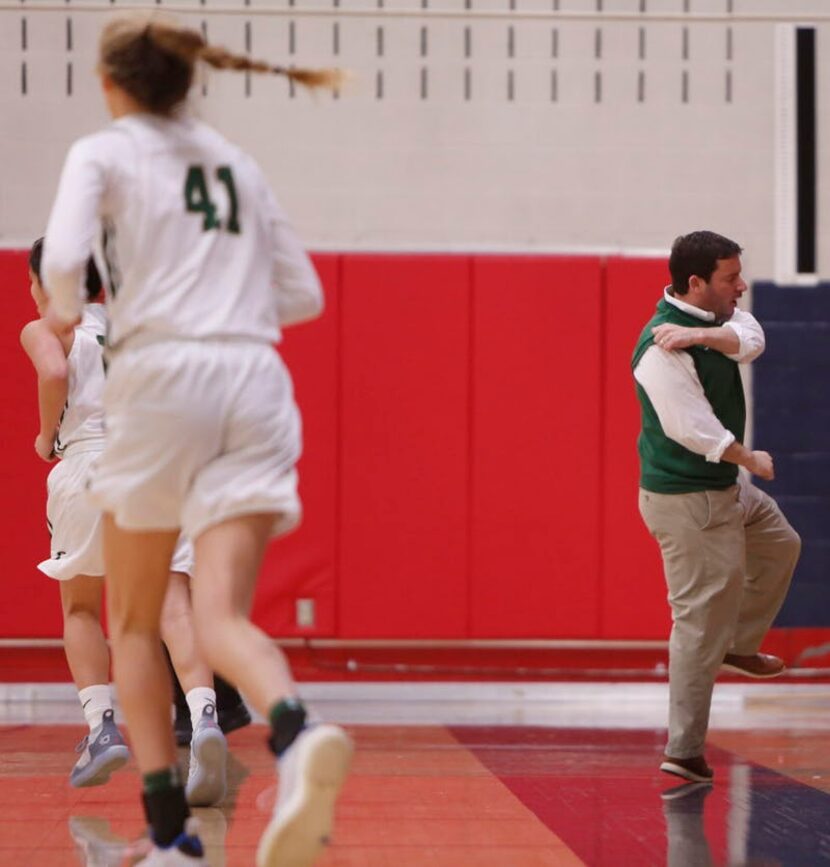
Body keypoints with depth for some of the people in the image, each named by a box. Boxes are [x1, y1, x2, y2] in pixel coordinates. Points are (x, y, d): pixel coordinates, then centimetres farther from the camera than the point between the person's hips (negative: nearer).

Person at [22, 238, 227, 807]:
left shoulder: (43, 330, 14)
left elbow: (54, 373, -8)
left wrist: (46, 436, 6)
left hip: (91, 457, -3)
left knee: (80, 606, 18)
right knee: (174, 604, -9)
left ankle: (102, 725, 2)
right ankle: (204, 716, -34)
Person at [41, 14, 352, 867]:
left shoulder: (103, 151, 8)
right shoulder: (237, 164, 22)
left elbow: (63, 251, -11)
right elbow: (303, 294, 22)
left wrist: (63, 305, 8)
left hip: (161, 378, -3)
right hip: (256, 383, 3)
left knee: (134, 624, 13)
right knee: (220, 615, -9)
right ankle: (297, 735, -41)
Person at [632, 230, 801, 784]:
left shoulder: (712, 317, 3)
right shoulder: (662, 350, -25)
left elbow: (751, 340, -15)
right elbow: (695, 431, -29)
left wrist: (701, 335, -31)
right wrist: (751, 460, -16)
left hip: (724, 487, 10)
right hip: (687, 500, -10)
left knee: (780, 544, 27)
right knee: (703, 620, -7)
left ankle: (740, 647, 40)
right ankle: (684, 753, -2)